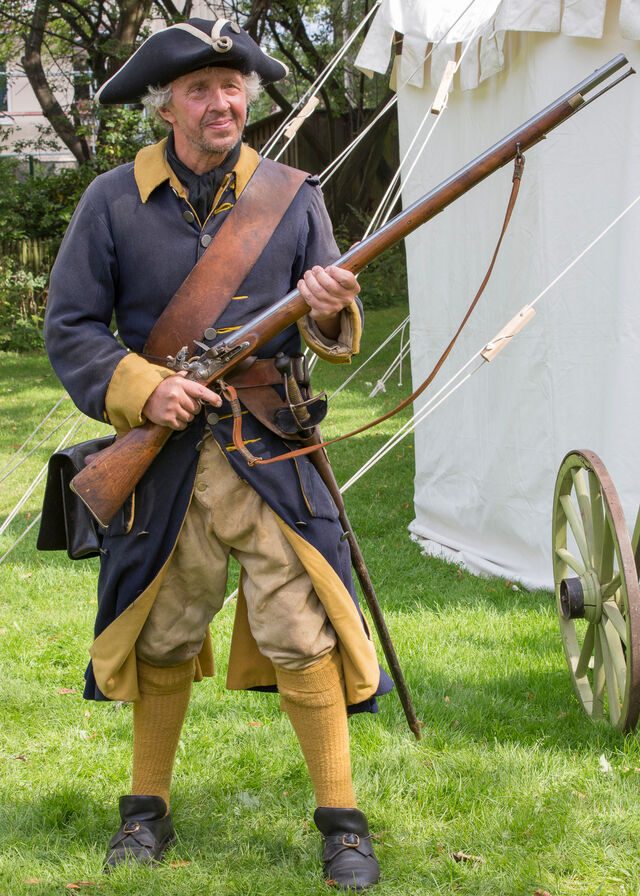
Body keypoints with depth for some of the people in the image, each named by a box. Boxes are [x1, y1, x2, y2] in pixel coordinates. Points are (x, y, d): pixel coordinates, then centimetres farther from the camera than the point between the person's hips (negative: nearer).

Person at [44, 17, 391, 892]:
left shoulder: (293, 198, 4)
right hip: (163, 456, 0)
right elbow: (69, 328, 1)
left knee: (301, 633, -6)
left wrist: (330, 313, -18)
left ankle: (342, 822, 5)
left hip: (269, 454, 0)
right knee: (160, 639, 11)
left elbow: (337, 337, 6)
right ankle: (148, 810, 27)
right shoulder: (113, 203, 0)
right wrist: (142, 389, -15)